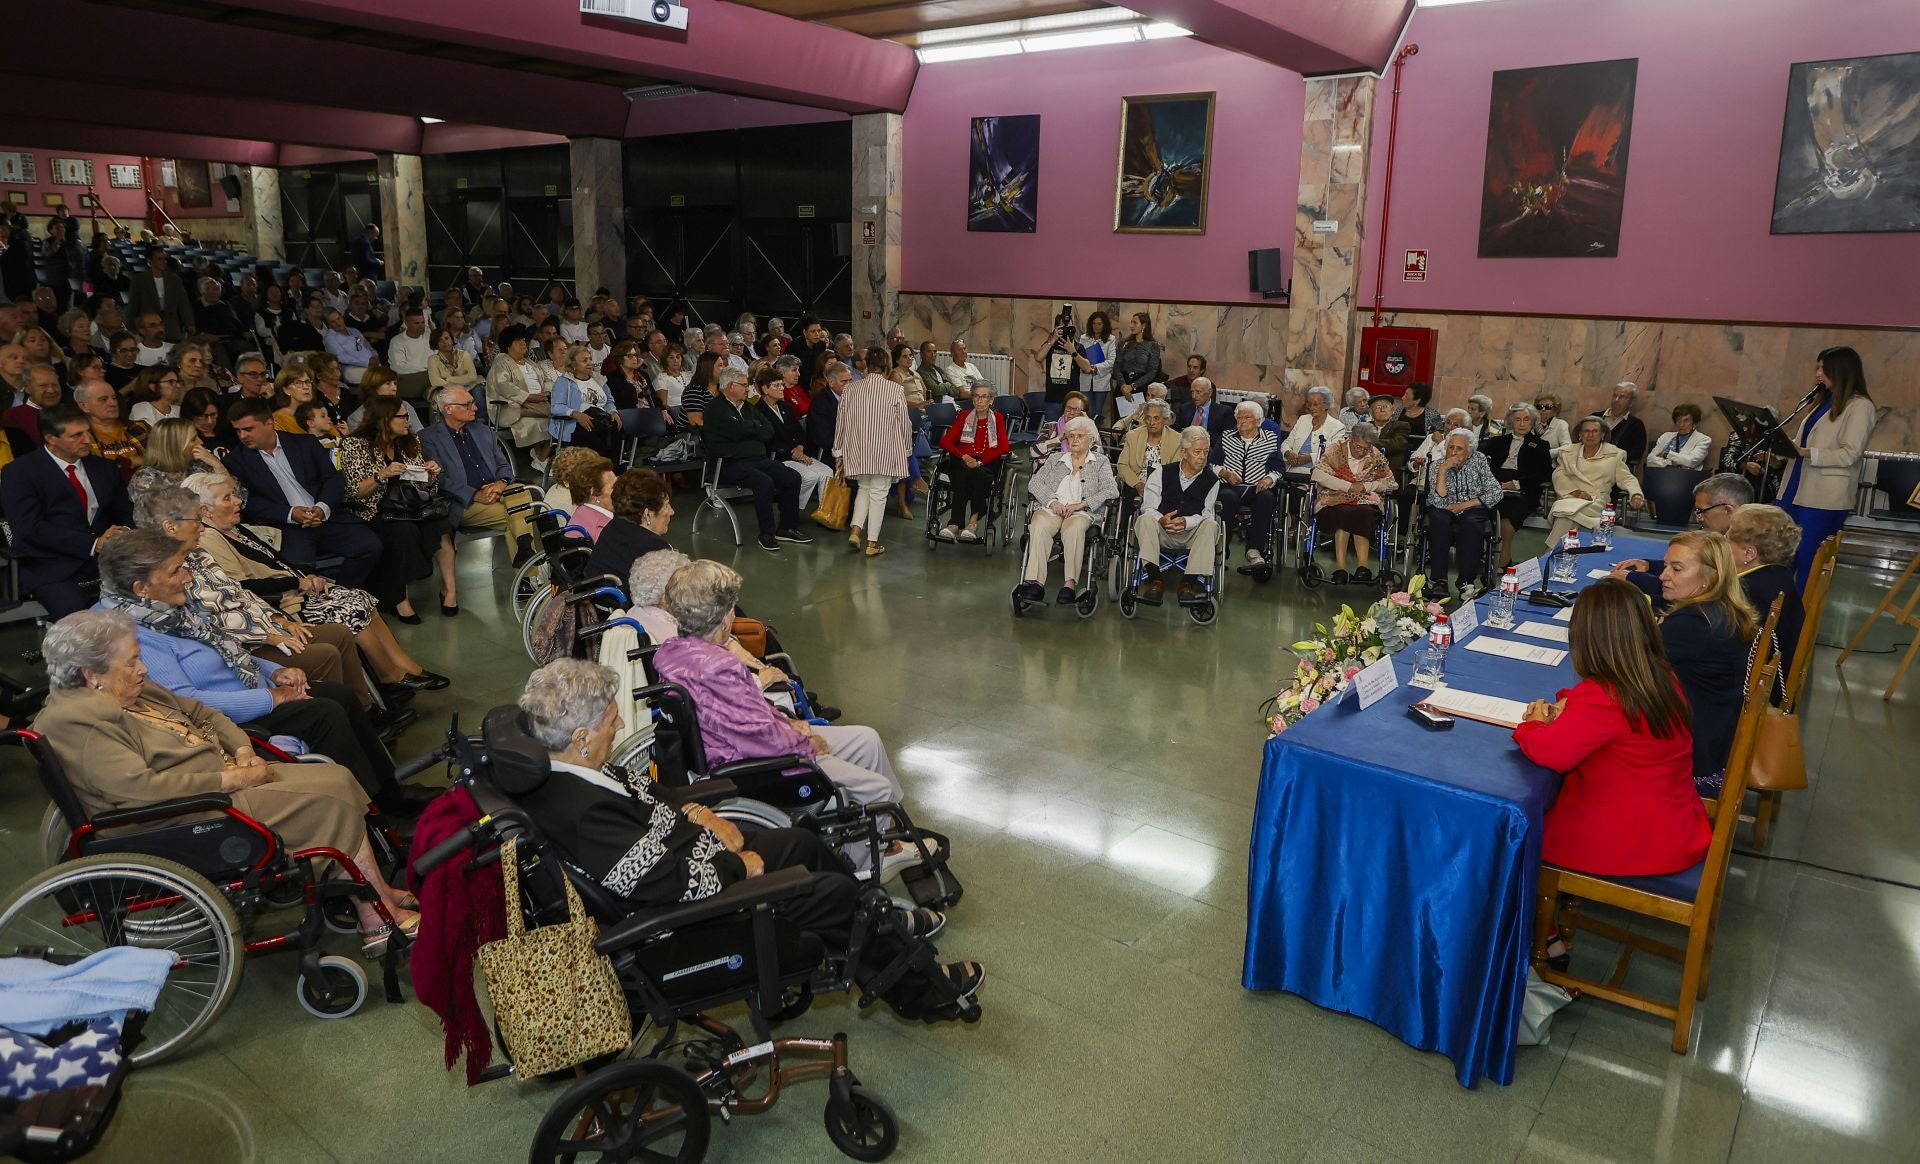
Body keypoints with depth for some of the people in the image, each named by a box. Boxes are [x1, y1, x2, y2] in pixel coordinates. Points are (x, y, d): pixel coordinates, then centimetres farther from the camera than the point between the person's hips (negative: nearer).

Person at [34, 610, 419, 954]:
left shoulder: (135, 693, 14)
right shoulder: (74, 723, -16)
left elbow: (201, 713, 22)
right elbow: (141, 788, -26)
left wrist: (244, 752, 2)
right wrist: (230, 779, -21)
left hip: (227, 777, 10)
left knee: (337, 780, -6)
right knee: (331, 801, -18)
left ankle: (381, 894, -3)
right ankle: (381, 920, -11)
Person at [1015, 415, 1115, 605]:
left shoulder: (1100, 462, 19)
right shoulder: (1055, 460, 27)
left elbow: (1110, 491, 3)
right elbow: (1034, 483, 14)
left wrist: (1081, 504, -10)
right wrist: (1052, 501, -6)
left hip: (1082, 512, -2)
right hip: (1051, 508, 2)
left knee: (1073, 529, -38)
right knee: (1039, 526, -34)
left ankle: (1070, 583, -43)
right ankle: (1035, 581, -43)